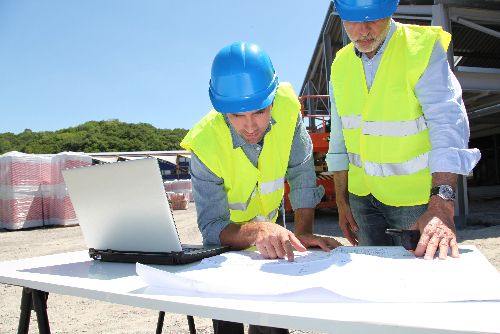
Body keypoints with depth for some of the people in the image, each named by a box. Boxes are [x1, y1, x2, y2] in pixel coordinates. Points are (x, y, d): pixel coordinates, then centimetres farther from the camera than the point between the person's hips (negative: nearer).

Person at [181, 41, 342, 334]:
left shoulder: (286, 107, -27)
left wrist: (303, 232, -26)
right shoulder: (206, 144, -33)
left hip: (270, 224, 2)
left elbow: (302, 173, -18)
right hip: (228, 238, -2)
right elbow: (212, 227, -34)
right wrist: (255, 231, -53)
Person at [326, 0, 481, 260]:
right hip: (362, 197, 4)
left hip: (416, 197, -4)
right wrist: (341, 202, 8)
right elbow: (339, 141, 7)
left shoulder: (423, 47, -13)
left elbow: (448, 126, -24)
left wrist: (441, 205, -35)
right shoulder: (340, 65, 2)